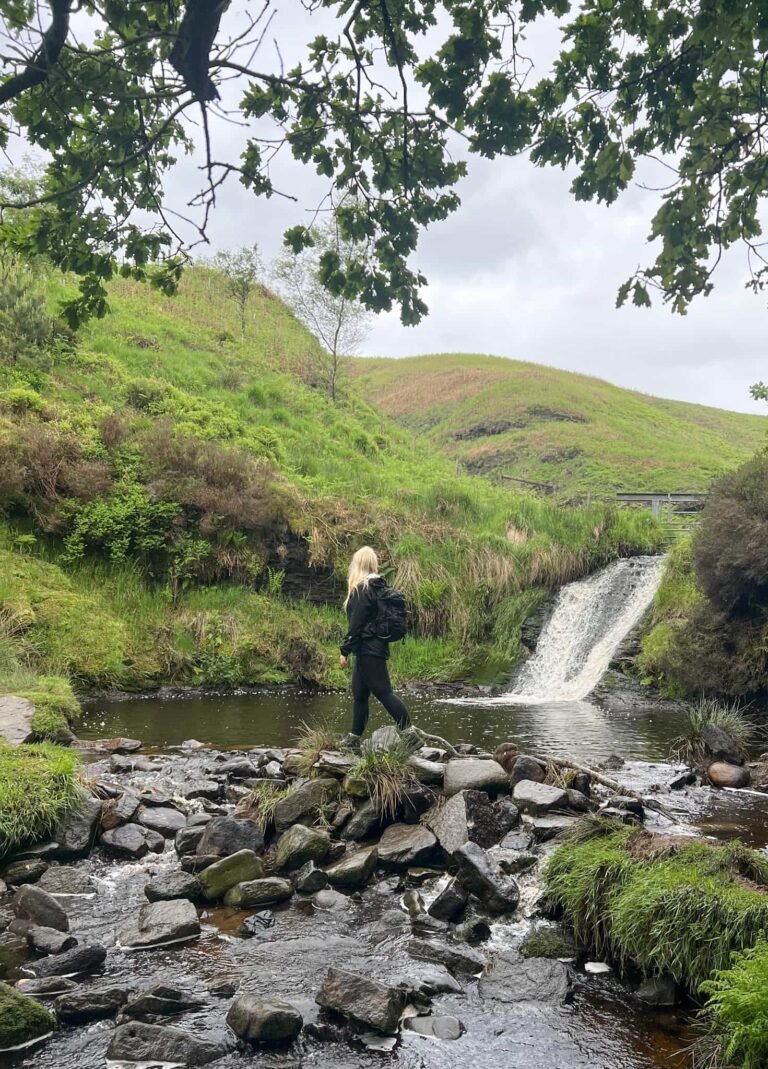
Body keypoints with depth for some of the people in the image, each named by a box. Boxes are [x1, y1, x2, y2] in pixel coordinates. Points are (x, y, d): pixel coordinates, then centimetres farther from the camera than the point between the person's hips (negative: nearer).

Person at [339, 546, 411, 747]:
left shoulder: (362, 589, -15)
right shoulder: (378, 586, 12)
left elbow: (356, 624, -17)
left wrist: (345, 651, -13)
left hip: (368, 649, -9)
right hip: (376, 646, 9)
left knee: (384, 692, -7)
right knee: (359, 694, 14)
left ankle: (409, 732, -8)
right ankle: (354, 737, 21)